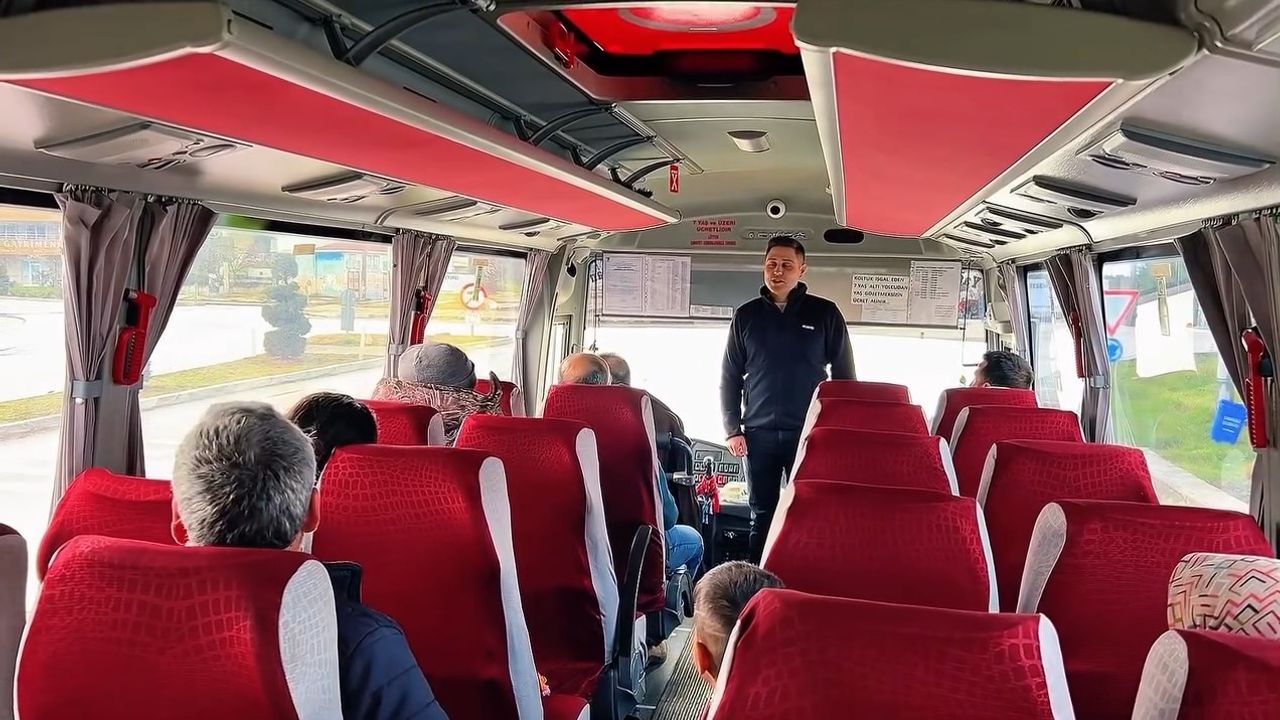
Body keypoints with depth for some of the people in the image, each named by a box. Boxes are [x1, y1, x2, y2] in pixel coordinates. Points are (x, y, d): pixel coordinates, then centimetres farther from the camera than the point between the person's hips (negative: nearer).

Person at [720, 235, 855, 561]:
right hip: (758, 433, 2)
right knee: (762, 516, 7)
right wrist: (732, 430, 2)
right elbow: (729, 377, 10)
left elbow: (844, 375, 6)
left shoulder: (825, 313, 3)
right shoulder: (746, 315, 8)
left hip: (809, 433, -1)